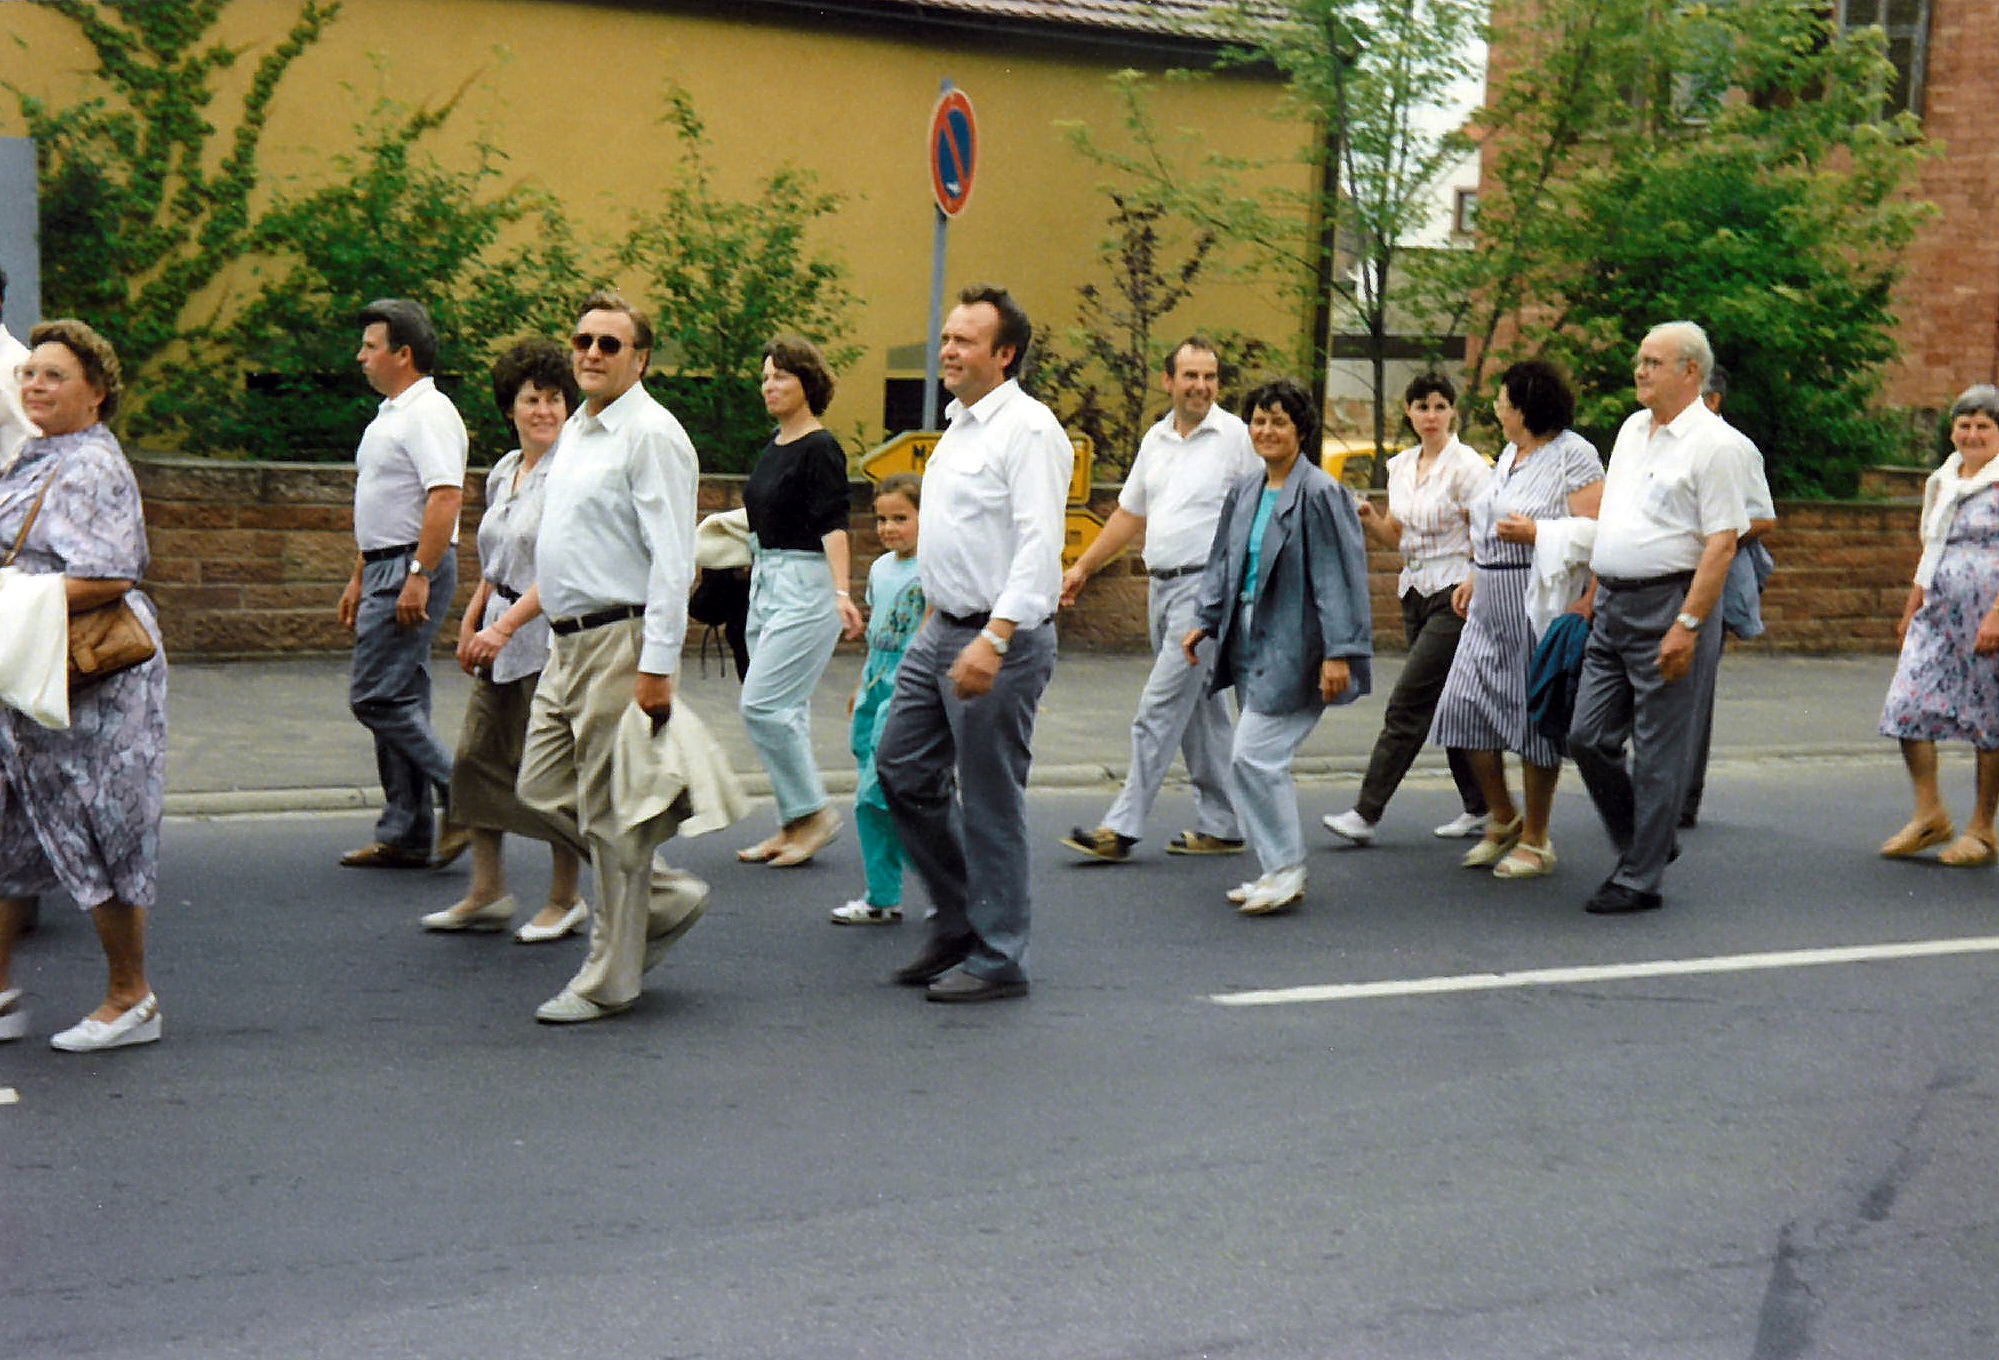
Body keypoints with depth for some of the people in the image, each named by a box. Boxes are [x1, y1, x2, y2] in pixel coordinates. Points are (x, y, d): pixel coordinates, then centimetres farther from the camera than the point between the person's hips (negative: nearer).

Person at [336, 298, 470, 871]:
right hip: (388, 568, 10)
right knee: (399, 701, 10)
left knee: (375, 696, -12)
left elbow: (445, 498, -24)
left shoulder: (428, 414, -14)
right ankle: (404, 837, 13)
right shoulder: (390, 415, 19)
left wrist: (418, 576, -28)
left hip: (415, 568, -10)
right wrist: (359, 578, 26)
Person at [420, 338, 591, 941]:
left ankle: (565, 899, 14)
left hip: (551, 636, -8)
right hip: (501, 639, 8)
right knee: (476, 757, 6)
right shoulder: (503, 473, 13)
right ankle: (487, 892, 16)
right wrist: (471, 623, 18)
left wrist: (504, 625, -21)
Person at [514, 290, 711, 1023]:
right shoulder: (576, 431, 16)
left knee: (611, 811, -2)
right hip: (567, 641, 9)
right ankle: (667, 897, 24)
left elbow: (672, 560, -18)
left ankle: (609, 982, 9)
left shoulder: (651, 436, -13)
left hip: (620, 641, -9)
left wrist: (656, 667, -23)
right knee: (544, 790, 10)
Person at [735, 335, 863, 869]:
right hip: (766, 584, 9)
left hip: (805, 586, -9)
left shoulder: (820, 449, -11)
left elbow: (833, 526, -20)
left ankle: (814, 813, -3)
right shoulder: (772, 449, 14)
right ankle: (794, 825, 14)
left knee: (762, 704, -13)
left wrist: (841, 594, -30)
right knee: (784, 710, 9)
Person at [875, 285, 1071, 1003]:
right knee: (903, 770, 11)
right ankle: (957, 923, 25)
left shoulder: (1028, 428, -14)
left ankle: (998, 957, 9)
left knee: (990, 802, -2)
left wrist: (994, 640, -30)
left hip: (1000, 641, -10)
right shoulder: (959, 425, 16)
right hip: (942, 632, 10)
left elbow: (1039, 545, -23)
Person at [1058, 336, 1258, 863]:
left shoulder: (1237, 437, -6)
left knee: (1161, 707, -11)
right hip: (1161, 584, 7)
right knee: (1200, 708, 12)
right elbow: (1130, 512, 23)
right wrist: (1083, 567, 22)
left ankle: (1123, 826, -11)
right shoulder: (1156, 439, 14)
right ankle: (1221, 825, 19)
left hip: (1207, 586, -7)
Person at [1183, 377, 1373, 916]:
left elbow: (1339, 576, -15)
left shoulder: (1319, 494, -11)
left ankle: (1287, 869, -1)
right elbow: (1223, 563, 22)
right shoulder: (1245, 492, 12)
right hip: (1250, 640, 8)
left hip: (1293, 646, -8)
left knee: (1254, 755, -13)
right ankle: (1280, 872, 18)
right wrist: (1204, 622, 14)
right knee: (1260, 760, 10)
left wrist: (1338, 652, -19)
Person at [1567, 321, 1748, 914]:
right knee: (1588, 738, 7)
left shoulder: (1711, 442, -10)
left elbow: (1722, 543, -16)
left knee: (1659, 752, 0)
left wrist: (1688, 625, -21)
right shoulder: (1631, 430, 15)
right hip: (1613, 609, 8)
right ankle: (1642, 843, 25)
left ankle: (1640, 878, 7)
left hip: (1669, 607, -8)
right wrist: (1594, 593, 17)